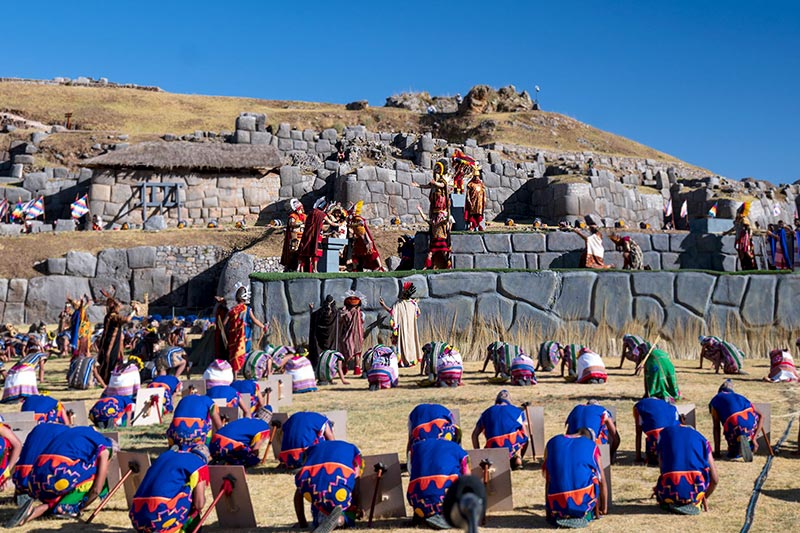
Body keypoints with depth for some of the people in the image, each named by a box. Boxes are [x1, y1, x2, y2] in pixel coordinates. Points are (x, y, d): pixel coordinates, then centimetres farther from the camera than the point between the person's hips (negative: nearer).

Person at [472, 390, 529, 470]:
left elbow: (474, 435, 25)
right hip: (513, 445, -1)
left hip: (494, 449, 1)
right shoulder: (517, 411, 20)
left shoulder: (487, 412, 25)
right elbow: (524, 434, 20)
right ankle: (517, 459, 10)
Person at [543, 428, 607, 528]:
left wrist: (548, 510, 33)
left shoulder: (552, 443, 16)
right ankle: (589, 515, 20)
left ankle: (560, 516, 13)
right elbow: (602, 481, 20)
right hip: (583, 503, -2)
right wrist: (604, 508, 36)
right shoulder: (591, 445, 12)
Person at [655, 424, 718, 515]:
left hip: (670, 492, 1)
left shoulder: (665, 432, 22)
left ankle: (670, 504, 7)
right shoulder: (700, 437, 22)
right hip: (696, 492, -1)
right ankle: (694, 504, 14)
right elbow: (715, 479, 21)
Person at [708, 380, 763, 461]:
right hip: (751, 420, 4)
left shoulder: (716, 400, 25)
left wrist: (717, 451, 20)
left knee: (732, 454, 21)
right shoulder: (739, 397, 35)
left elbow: (716, 427, 18)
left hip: (734, 425, -4)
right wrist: (754, 438, 21)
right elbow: (761, 416, 24)